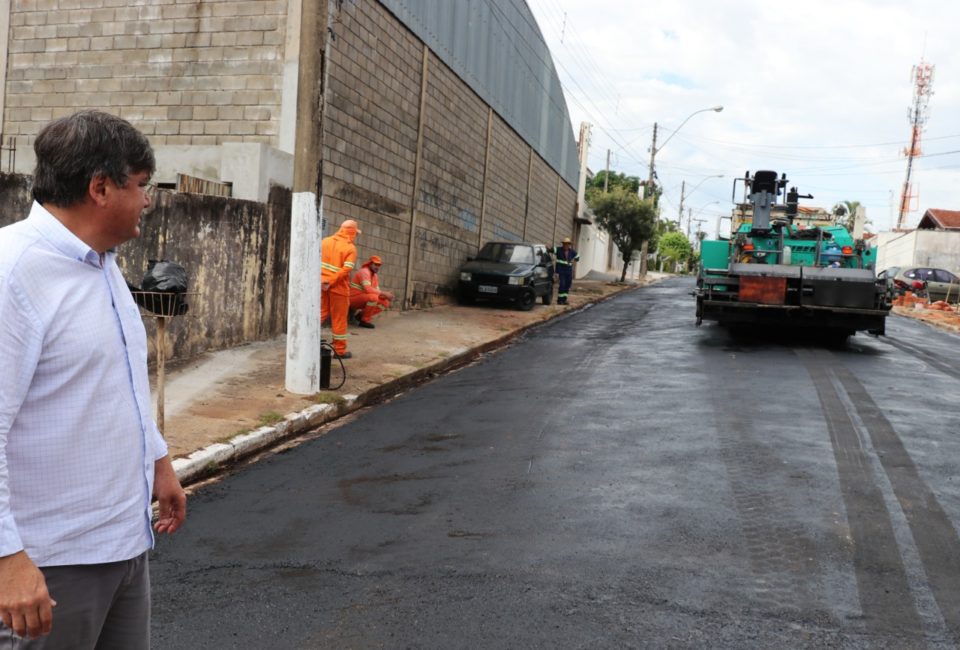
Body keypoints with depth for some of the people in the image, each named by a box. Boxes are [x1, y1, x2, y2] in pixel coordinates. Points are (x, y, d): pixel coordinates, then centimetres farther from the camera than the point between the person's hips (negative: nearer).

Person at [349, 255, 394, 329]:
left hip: (364, 299, 9)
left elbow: (377, 291, 6)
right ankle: (364, 320, -17)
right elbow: (368, 289, -31)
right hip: (353, 299, -9)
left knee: (385, 302, -3)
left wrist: (385, 295, -15)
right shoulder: (364, 272, -19)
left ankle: (361, 314, 3)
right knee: (373, 297, -34)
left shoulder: (375, 276, 10)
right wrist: (384, 293, -28)